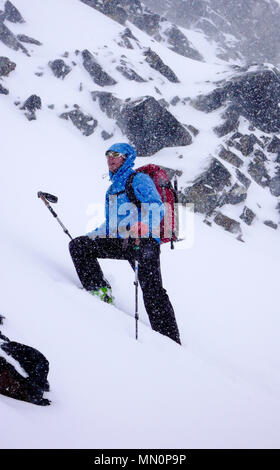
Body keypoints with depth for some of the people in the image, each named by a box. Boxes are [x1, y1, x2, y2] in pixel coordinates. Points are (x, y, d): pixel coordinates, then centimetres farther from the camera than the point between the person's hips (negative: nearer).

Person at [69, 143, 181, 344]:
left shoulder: (139, 179, 3)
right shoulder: (113, 188, 28)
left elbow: (157, 208, -12)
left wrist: (142, 226, -30)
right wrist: (90, 235, 26)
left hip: (144, 240, -7)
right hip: (120, 241, 7)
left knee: (152, 290, -16)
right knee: (78, 245, -7)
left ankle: (170, 340, -12)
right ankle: (99, 289, -11)